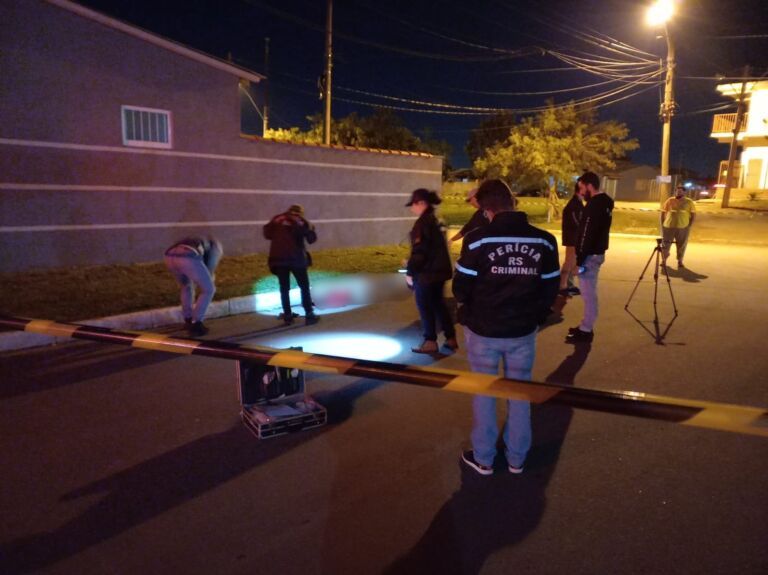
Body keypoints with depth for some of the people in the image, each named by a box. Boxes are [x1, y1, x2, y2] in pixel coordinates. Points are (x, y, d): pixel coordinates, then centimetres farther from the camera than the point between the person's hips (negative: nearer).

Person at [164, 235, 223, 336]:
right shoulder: (216, 246, 31)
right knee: (208, 290, 14)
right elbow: (209, 271, 24)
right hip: (188, 258, -6)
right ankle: (196, 324, 14)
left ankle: (189, 322, 35)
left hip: (170, 257, 6)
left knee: (186, 286, 33)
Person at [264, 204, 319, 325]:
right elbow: (312, 239, 3)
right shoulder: (302, 221, 6)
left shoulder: (276, 219, 11)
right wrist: (310, 229, 22)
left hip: (278, 258, 2)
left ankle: (287, 315, 14)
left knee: (284, 288, 13)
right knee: (304, 286, 8)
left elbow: (267, 234, 7)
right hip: (296, 258, -2)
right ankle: (309, 315, 4)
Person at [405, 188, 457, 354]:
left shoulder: (423, 222, -18)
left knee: (425, 307, 5)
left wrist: (410, 271, -9)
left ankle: (430, 342, 15)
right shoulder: (436, 220, 9)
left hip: (426, 273, -9)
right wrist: (412, 264, 23)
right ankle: (451, 339, 23)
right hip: (439, 270, 9)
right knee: (438, 304, 18)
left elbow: (419, 251, -21)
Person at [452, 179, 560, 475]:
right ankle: (516, 458, 30)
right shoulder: (544, 241, -6)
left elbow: (460, 289, -10)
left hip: (483, 330, -2)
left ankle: (483, 458, 26)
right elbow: (551, 289, 1)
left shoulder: (477, 240, -17)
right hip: (523, 331, 3)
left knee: (483, 393, 14)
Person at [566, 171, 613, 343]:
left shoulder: (594, 205, -19)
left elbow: (587, 234, -22)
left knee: (588, 294, -4)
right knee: (589, 293, 16)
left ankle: (586, 331, 3)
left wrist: (580, 259, -20)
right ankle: (586, 326, 25)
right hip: (597, 252, 10)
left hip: (590, 255, -10)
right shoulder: (605, 202, 13)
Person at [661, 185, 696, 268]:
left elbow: (693, 215, 4)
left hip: (683, 227, 0)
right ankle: (664, 260, 19)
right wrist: (662, 224, 1)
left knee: (681, 245, 8)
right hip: (668, 226, 0)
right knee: (665, 244, 5)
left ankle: (680, 261, 20)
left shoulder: (689, 202, 2)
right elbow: (663, 212, 7)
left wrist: (689, 226, -4)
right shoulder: (670, 200, 3)